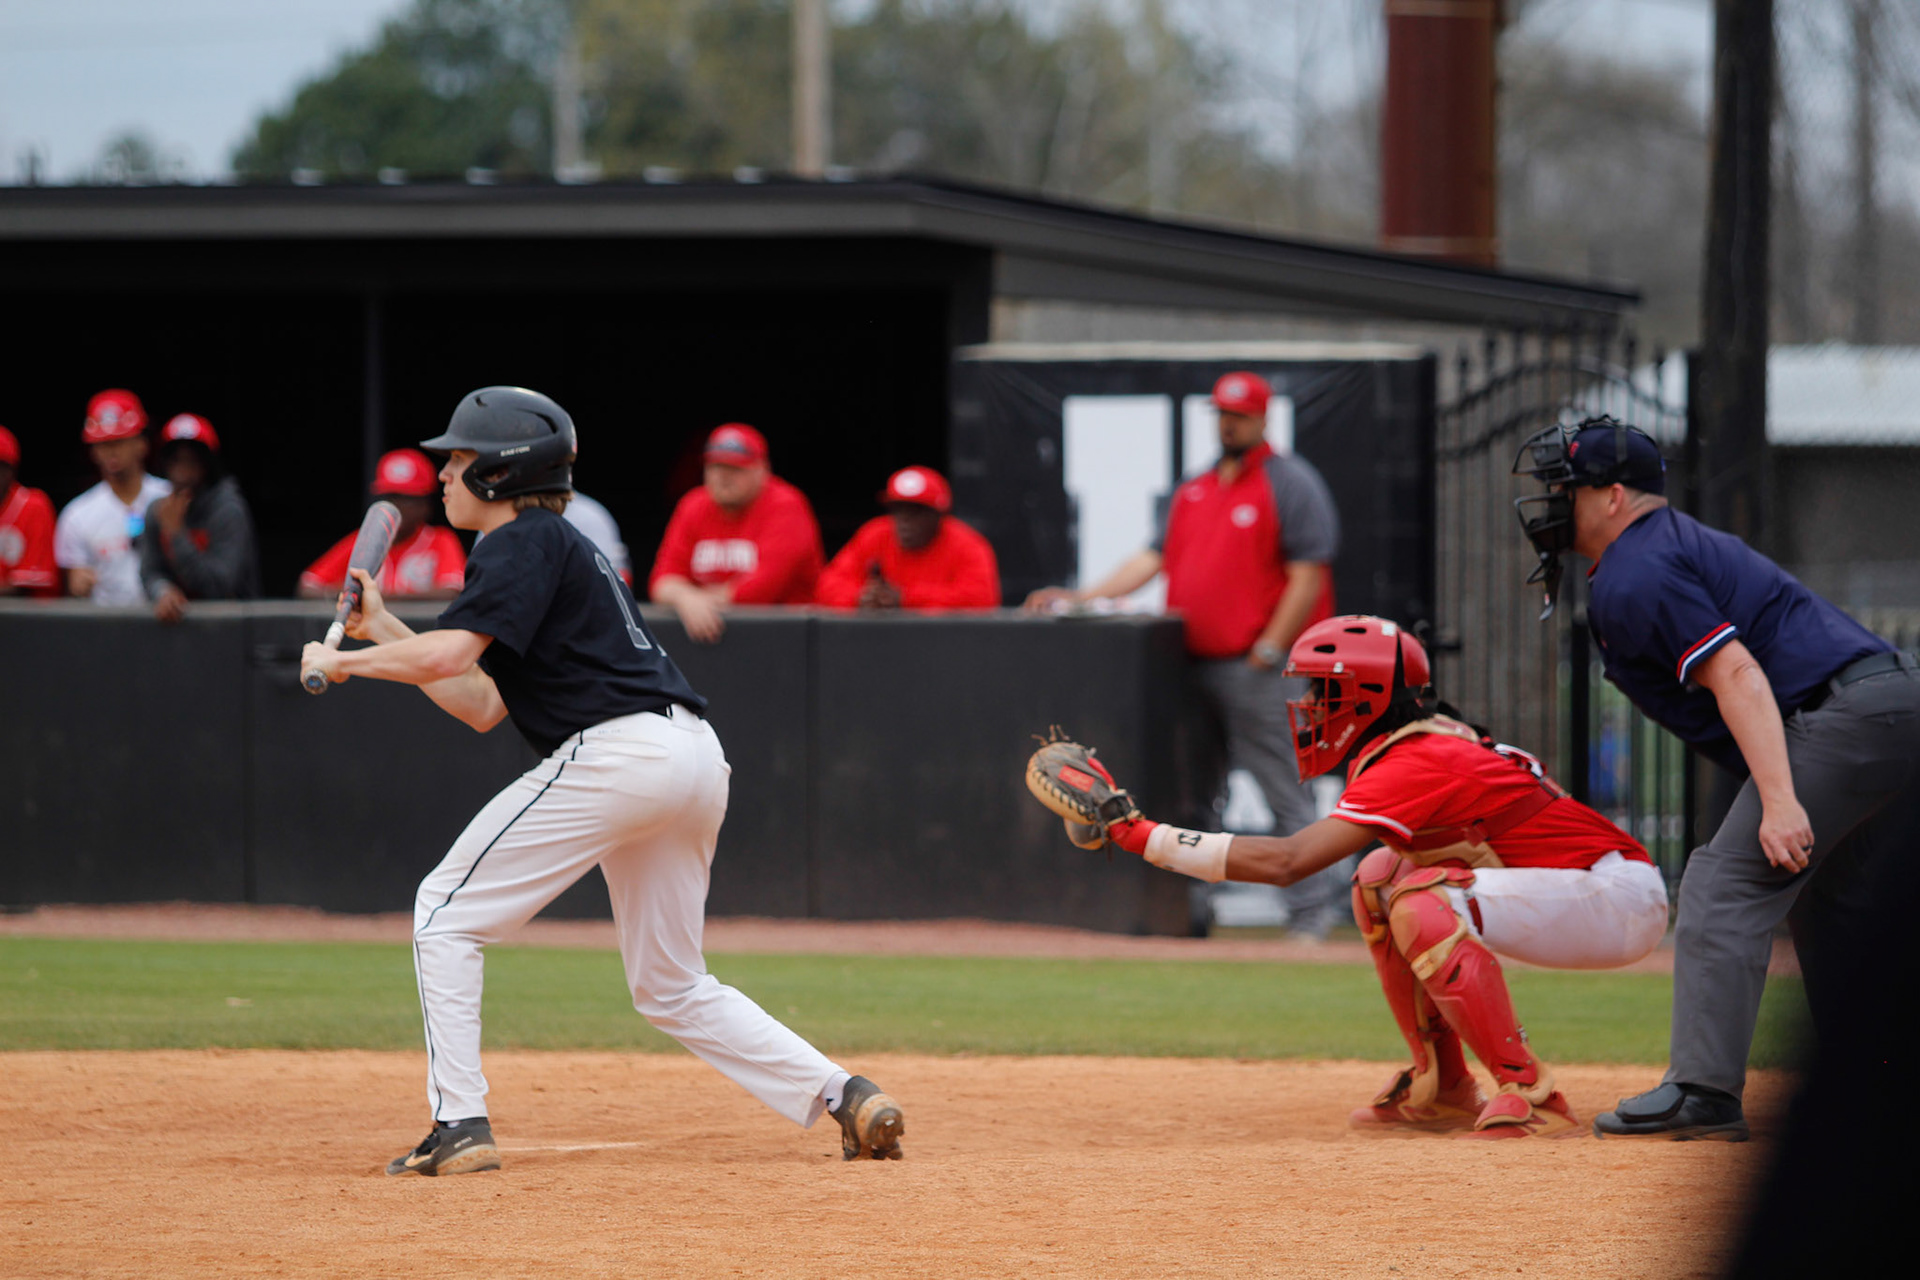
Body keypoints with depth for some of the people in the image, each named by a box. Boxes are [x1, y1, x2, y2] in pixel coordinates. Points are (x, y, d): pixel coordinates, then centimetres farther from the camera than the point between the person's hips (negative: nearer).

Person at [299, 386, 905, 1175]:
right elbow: (482, 706, 27)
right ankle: (844, 1097, 4)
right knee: (672, 988, 18)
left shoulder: (522, 545, -3)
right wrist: (385, 633, 25)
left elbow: (451, 653, -17)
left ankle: (460, 1125, -7)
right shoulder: (560, 547, 27)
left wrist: (342, 661, -3)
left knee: (447, 912, 0)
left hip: (616, 754, -10)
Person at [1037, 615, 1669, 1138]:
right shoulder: (1425, 747, 12)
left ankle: (1529, 1095, -25)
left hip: (1620, 900, -10)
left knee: (1421, 901, -28)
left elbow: (1283, 860, -25)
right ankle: (1441, 1090, 14)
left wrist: (1140, 835, -23)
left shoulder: (1417, 763, -19)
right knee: (1380, 879, 12)